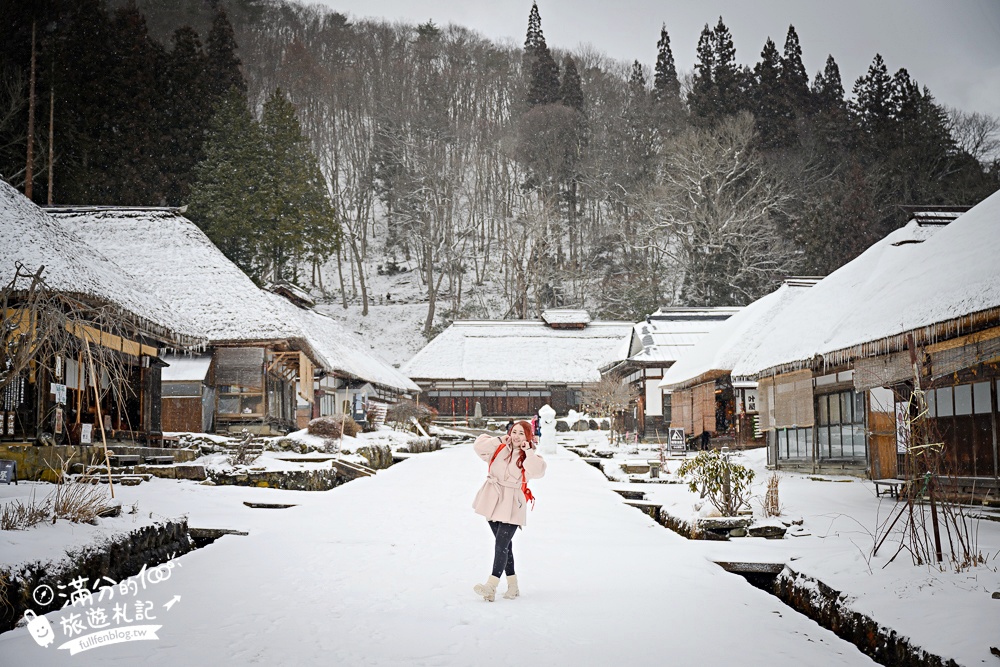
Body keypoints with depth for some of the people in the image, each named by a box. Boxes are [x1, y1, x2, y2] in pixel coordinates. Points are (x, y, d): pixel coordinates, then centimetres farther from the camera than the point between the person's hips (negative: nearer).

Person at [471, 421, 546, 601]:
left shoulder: (529, 456, -2)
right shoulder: (499, 449, 5)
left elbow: (538, 471, -20)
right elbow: (479, 446, -2)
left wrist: (528, 451, -16)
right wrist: (499, 440, -7)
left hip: (511, 505, -4)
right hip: (493, 501, 4)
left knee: (501, 545, -13)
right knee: (504, 545, 11)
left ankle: (491, 586, -17)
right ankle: (512, 585, 21)